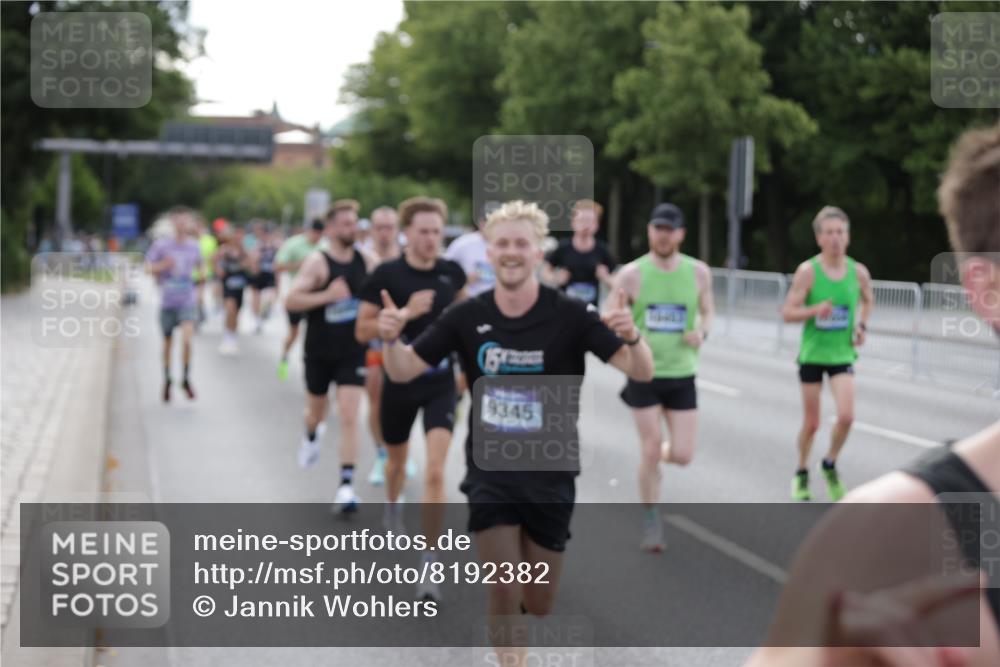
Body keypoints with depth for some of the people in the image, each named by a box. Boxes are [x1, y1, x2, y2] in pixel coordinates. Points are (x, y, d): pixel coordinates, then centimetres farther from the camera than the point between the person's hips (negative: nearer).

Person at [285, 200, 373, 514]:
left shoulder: (365, 262, -1)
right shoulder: (317, 262, -14)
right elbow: (291, 301, -23)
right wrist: (327, 296, -32)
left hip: (352, 352, 1)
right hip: (319, 352, -1)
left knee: (349, 415, -11)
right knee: (316, 409, 19)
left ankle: (346, 485, -12)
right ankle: (312, 436, 57)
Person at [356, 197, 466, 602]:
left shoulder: (451, 273, -3)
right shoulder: (387, 275, -12)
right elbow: (362, 331, -11)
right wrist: (405, 313, -23)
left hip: (440, 383, 0)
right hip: (399, 382, 0)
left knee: (435, 471, -15)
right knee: (397, 460, 22)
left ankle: (429, 564, -12)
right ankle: (392, 507, 57)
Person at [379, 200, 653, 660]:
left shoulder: (570, 315, -10)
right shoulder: (467, 316, -3)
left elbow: (641, 373, -14)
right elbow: (403, 371, 2)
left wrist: (631, 338, -36)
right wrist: (391, 339, -20)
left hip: (550, 473, 0)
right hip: (490, 471, 0)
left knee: (539, 603, 8)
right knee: (504, 594, -10)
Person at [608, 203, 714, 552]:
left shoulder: (698, 272, 0)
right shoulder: (631, 274, -6)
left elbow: (708, 310, 15)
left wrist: (702, 331, -7)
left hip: (682, 375, 2)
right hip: (643, 374, -2)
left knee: (682, 455, -1)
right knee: (651, 449, -3)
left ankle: (656, 457, 36)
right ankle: (651, 524, 14)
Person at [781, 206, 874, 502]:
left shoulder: (858, 272, -3)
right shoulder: (808, 271, -11)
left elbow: (868, 300, 19)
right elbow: (788, 312, -11)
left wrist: (861, 325, 1)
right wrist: (815, 310, -29)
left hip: (842, 354, 2)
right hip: (812, 353, -2)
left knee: (846, 416, -16)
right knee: (811, 422, 5)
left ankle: (830, 465, 10)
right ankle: (801, 473, 30)